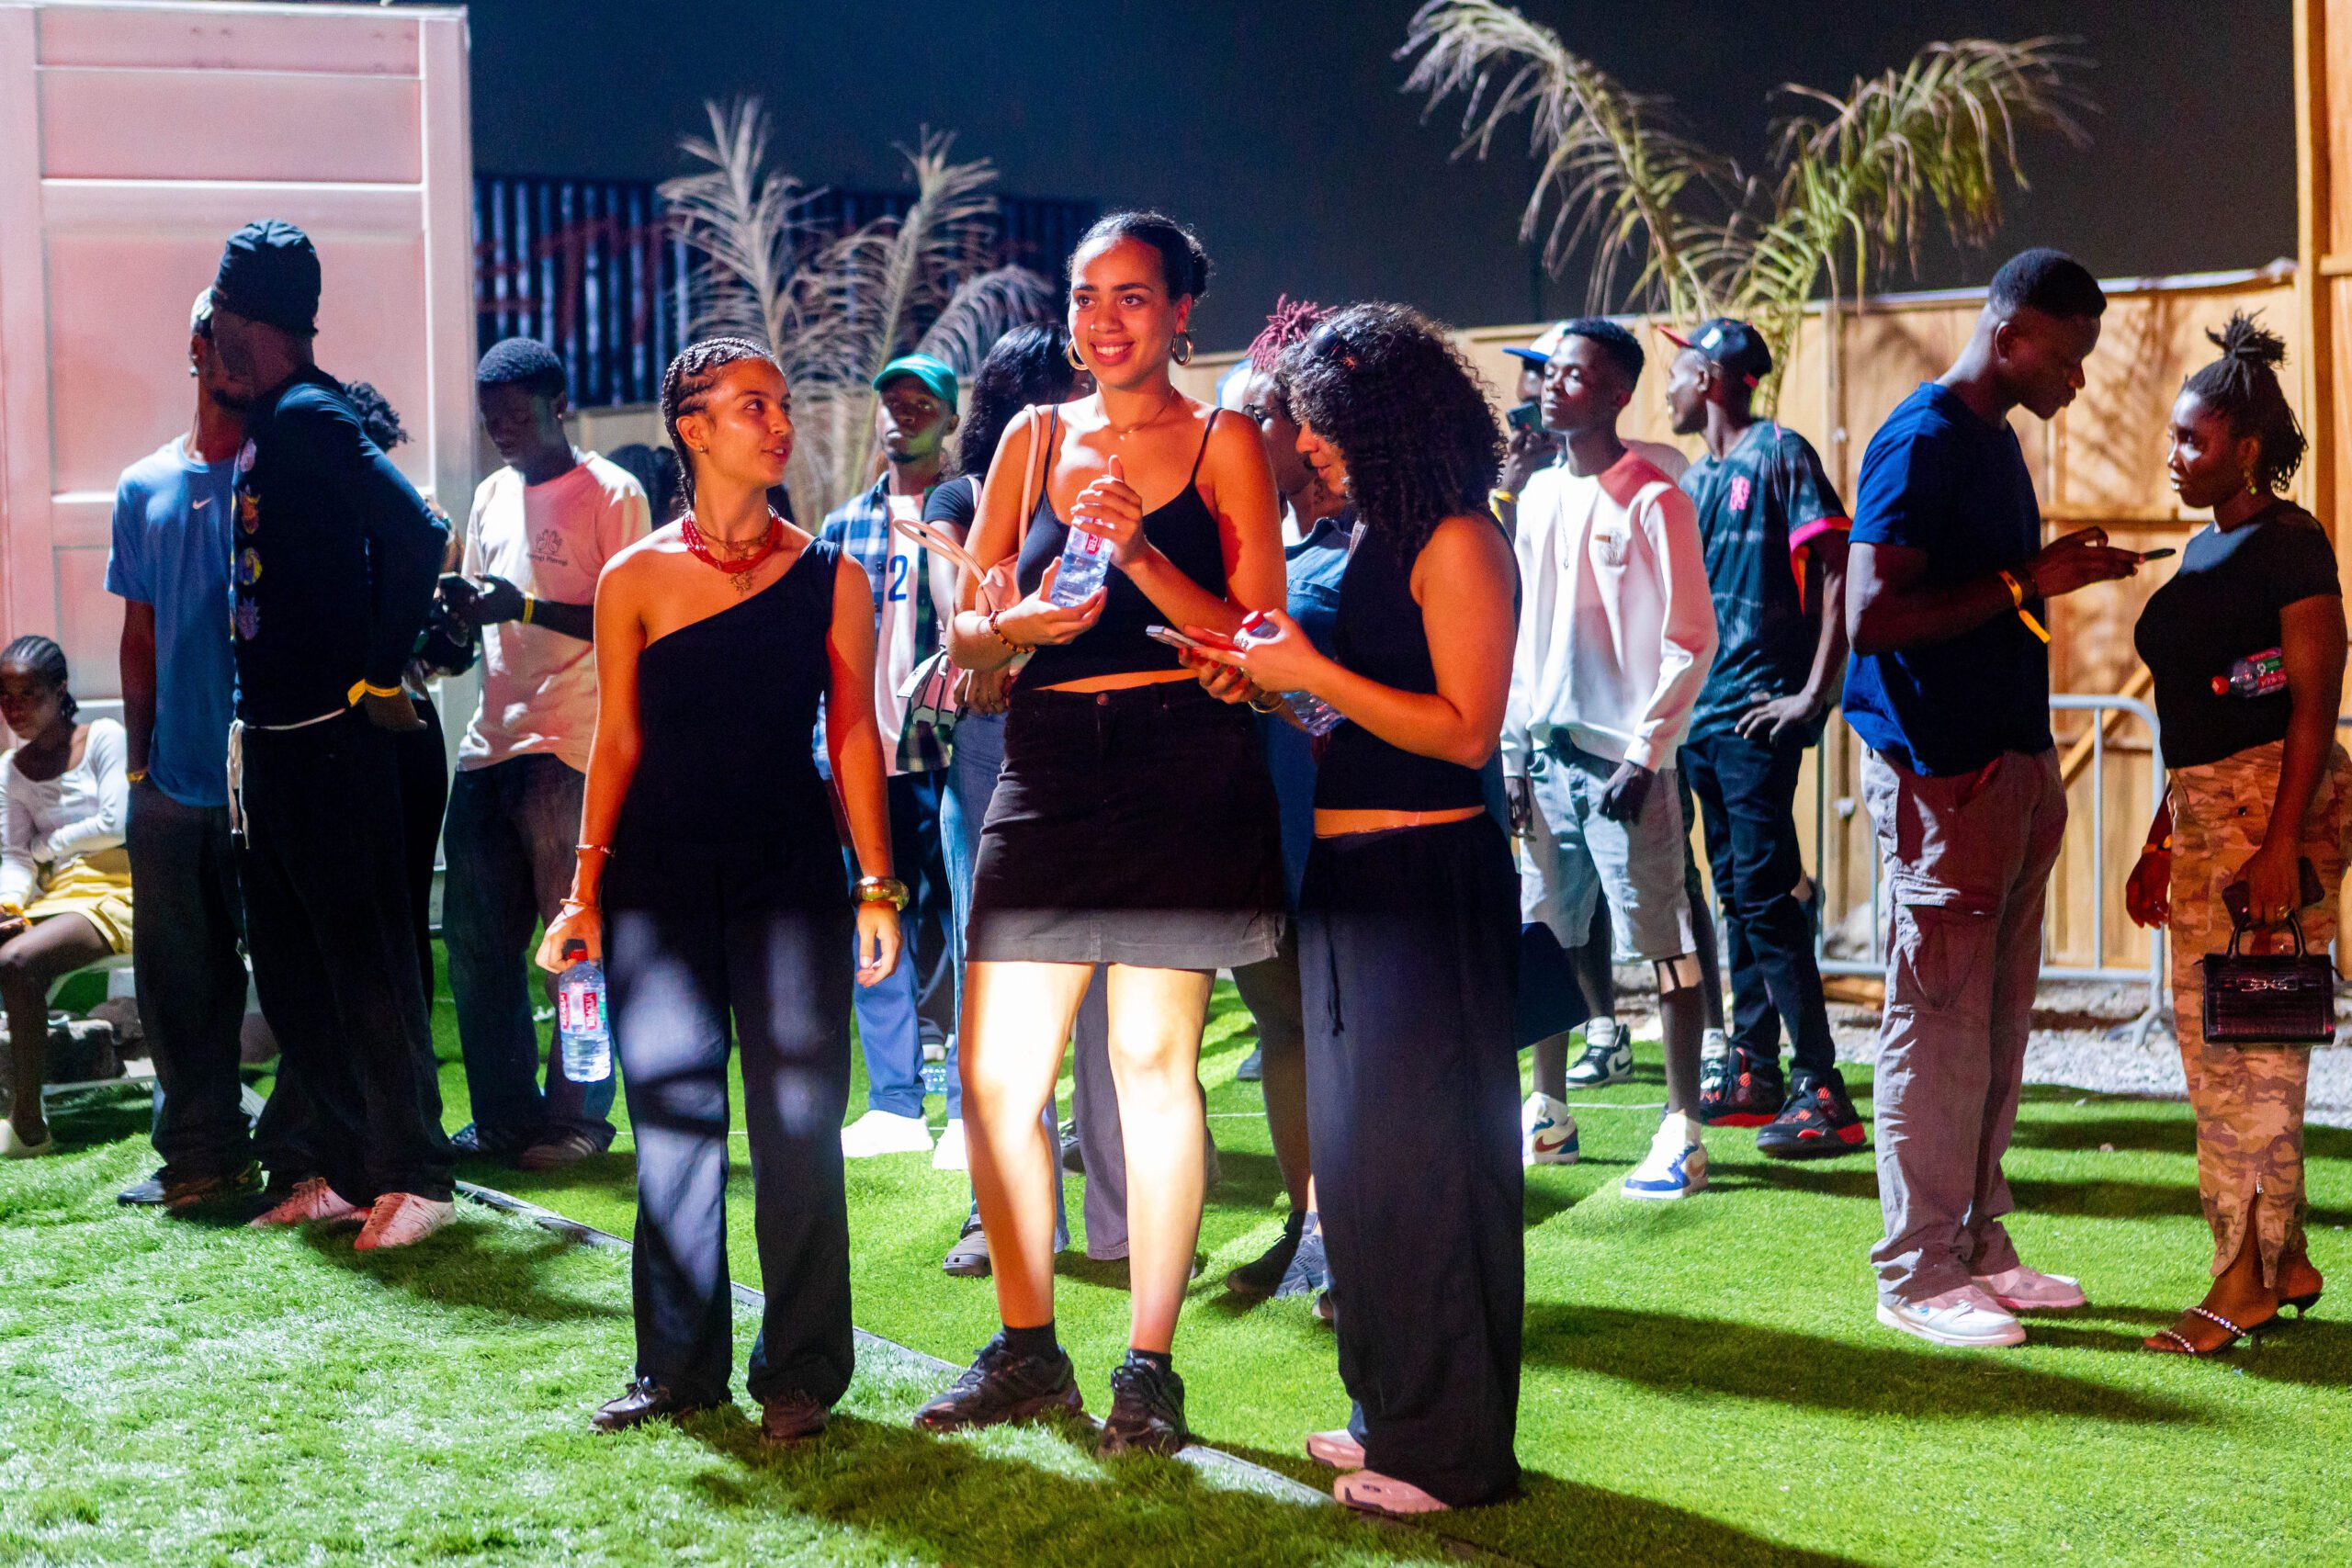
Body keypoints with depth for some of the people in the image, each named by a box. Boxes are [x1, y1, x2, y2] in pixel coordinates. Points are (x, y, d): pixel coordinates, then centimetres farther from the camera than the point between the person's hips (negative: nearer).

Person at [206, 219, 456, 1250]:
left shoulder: (310, 417, -14)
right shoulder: (263, 426, 14)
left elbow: (418, 534, -25)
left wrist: (382, 677, -18)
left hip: (331, 739, -10)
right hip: (271, 738, 10)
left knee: (365, 964, -4)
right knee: (290, 969, 13)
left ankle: (411, 1177, 3)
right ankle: (327, 1167, 21)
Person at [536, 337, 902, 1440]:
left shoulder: (831, 576, 5)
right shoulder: (634, 580, 4)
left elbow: (854, 735, 4)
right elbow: (617, 742, 7)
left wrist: (877, 885, -1)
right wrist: (585, 890, 3)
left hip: (791, 876, 0)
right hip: (660, 880, 1)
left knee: (798, 1124, -2)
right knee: (673, 1120, 4)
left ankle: (799, 1372, 9)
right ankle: (680, 1368, 17)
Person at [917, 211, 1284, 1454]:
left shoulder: (1222, 444, 4)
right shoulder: (1034, 440, 14)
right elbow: (966, 633, 12)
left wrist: (1142, 557, -15)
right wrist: (1026, 621, -10)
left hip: (1184, 765, -4)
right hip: (1048, 769, 4)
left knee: (1154, 1061, -1)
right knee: (994, 1071, 2)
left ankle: (1149, 1365, 10)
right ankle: (1026, 1352, 18)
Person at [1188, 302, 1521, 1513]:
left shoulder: (1456, 542, -12)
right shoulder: (1373, 542, 13)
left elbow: (1465, 729, -19)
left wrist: (1311, 674, -17)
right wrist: (1267, 689, 2)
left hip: (1429, 876, -9)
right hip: (1352, 869, 9)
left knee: (1422, 1151, -2)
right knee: (1360, 1143, 15)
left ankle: (1452, 1448, 8)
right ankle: (1393, 1410, 28)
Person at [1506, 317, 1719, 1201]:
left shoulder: (1652, 502, -7)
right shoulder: (1538, 498, 13)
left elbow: (1691, 641, -9)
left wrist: (1647, 753, -13)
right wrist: (1514, 749, 12)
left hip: (1625, 757, -7)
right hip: (1548, 754, 7)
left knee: (1663, 943, -5)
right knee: (1546, 939, 11)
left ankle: (1682, 1130, -2)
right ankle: (1548, 1110, 23)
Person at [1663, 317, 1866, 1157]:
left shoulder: (1779, 454, -7)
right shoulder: (1696, 477, 16)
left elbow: (1837, 572, -14)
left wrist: (1814, 693, -18)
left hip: (1759, 716, -8)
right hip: (1703, 713, 8)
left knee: (1766, 895, -11)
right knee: (1737, 893, 12)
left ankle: (1822, 1089, -8)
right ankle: (1752, 1069, 20)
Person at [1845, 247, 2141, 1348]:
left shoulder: (1993, 440, 16)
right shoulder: (1921, 441, -13)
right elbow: (1873, 616, -22)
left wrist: (2064, 576, 10)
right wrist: (2023, 584, -19)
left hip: (2010, 762, 10)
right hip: (1939, 772, -10)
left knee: (1997, 1018, 14)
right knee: (1937, 1019, -4)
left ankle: (1977, 1245, 23)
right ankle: (1916, 1272, 5)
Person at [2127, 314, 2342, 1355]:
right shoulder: (2205, 548, 16)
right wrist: (2161, 839, 20)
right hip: (2206, 805, 9)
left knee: (2246, 1044, -7)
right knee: (2210, 1035, 10)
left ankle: (2248, 1279, -1)